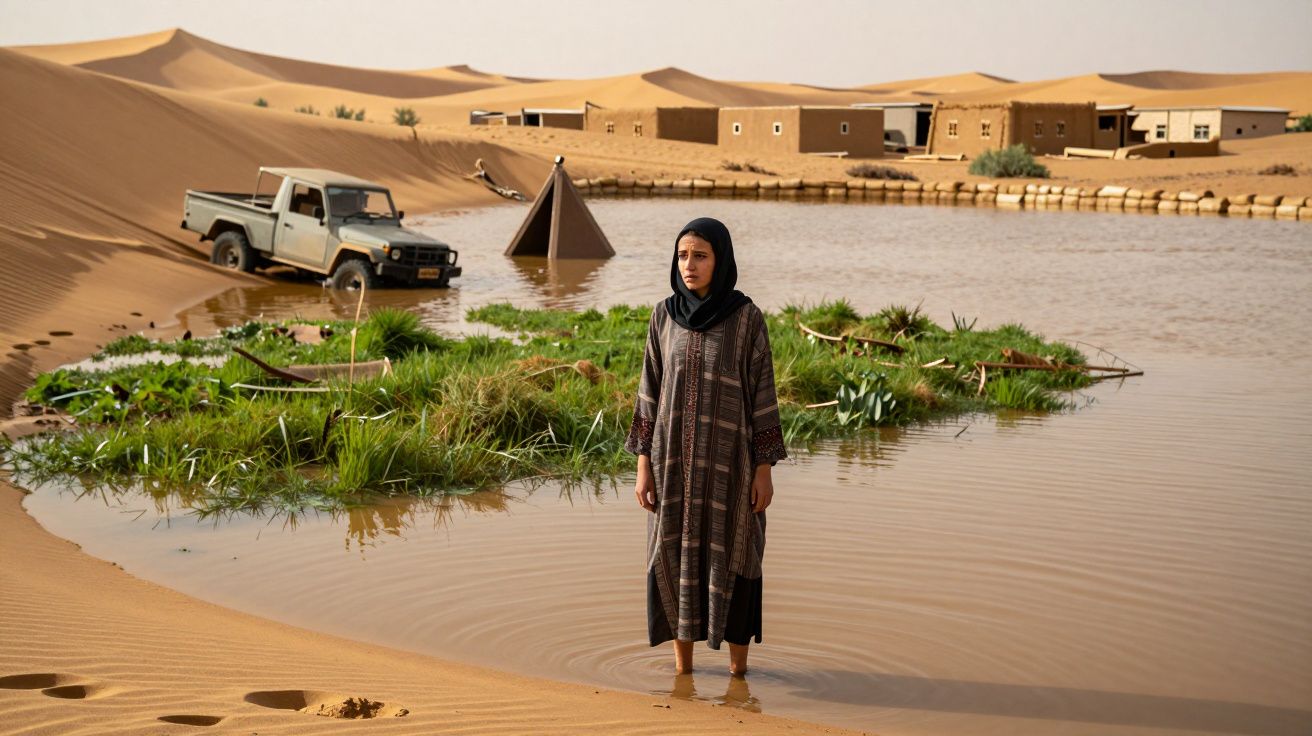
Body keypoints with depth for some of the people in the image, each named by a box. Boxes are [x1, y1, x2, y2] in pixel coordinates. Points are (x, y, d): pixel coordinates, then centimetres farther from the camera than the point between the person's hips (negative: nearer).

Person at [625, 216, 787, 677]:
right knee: (676, 558, 7)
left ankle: (738, 671, 20)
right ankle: (683, 669, 21)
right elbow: (651, 390, 5)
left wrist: (764, 469, -7)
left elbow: (762, 393, -4)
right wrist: (644, 464, 1)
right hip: (676, 457, 3)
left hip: (729, 458, -3)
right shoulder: (664, 316, 2)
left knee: (730, 561, 4)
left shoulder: (747, 318, -6)